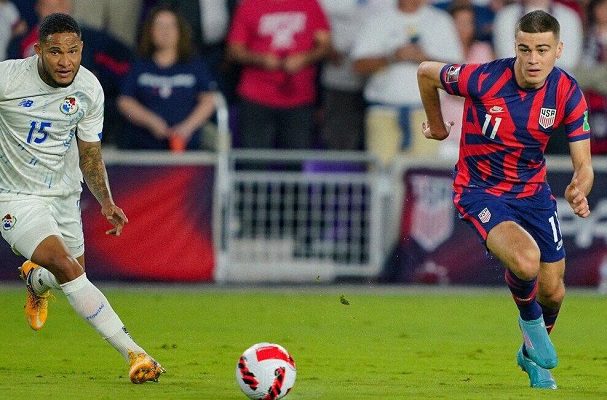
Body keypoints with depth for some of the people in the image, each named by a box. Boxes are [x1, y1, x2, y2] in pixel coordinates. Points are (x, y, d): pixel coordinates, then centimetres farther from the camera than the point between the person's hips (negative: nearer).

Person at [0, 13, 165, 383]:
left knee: (70, 277, 14)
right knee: (66, 267, -24)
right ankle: (134, 354, -26)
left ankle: (35, 278, 53)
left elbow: (90, 155, 4)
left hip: (64, 195, 5)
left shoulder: (89, 89, -7)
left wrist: (107, 203, -8)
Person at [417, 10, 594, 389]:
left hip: (533, 191, 4)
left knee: (552, 291, 8)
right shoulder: (484, 79, -24)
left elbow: (583, 164, -11)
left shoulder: (568, 94, -14)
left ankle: (533, 354, 42)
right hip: (481, 190, -4)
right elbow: (426, 72, -5)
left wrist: (578, 191, -35)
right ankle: (530, 317, 7)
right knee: (525, 261, -30)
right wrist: (437, 126, 11)